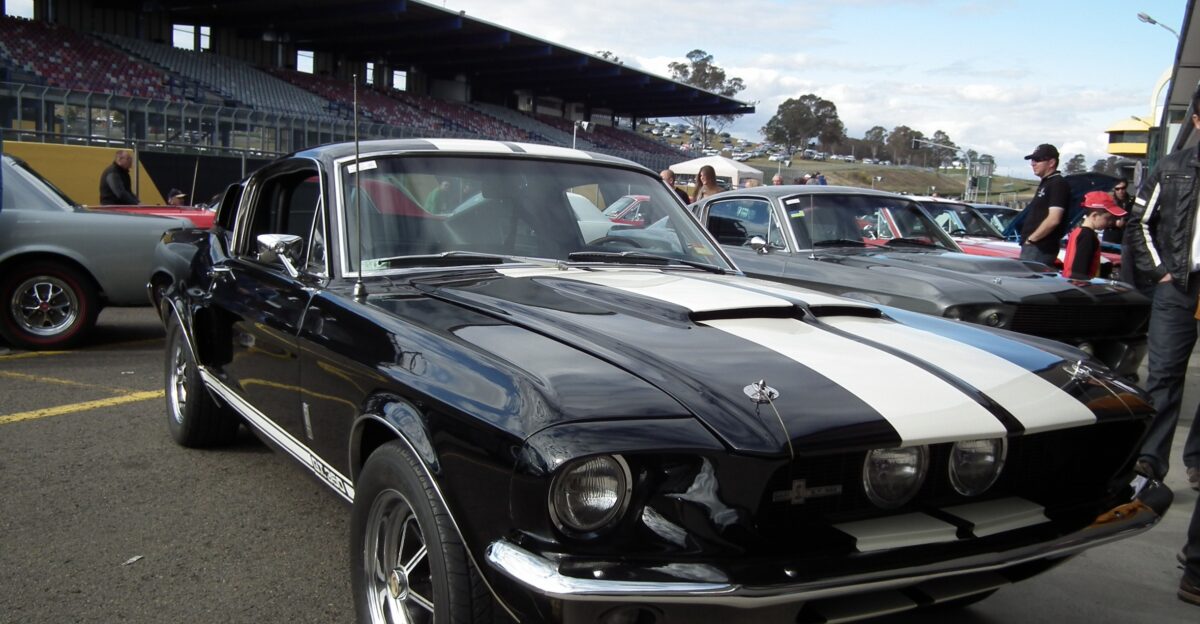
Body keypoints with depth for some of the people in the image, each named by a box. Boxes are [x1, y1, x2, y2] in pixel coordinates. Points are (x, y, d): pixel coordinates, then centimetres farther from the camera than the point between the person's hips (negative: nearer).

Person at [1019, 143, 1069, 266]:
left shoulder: (1058, 184, -11)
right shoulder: (1045, 183, 19)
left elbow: (1053, 219, -21)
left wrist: (1031, 239, -13)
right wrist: (1028, 240, 13)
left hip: (1040, 249, -10)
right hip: (1033, 247, 10)